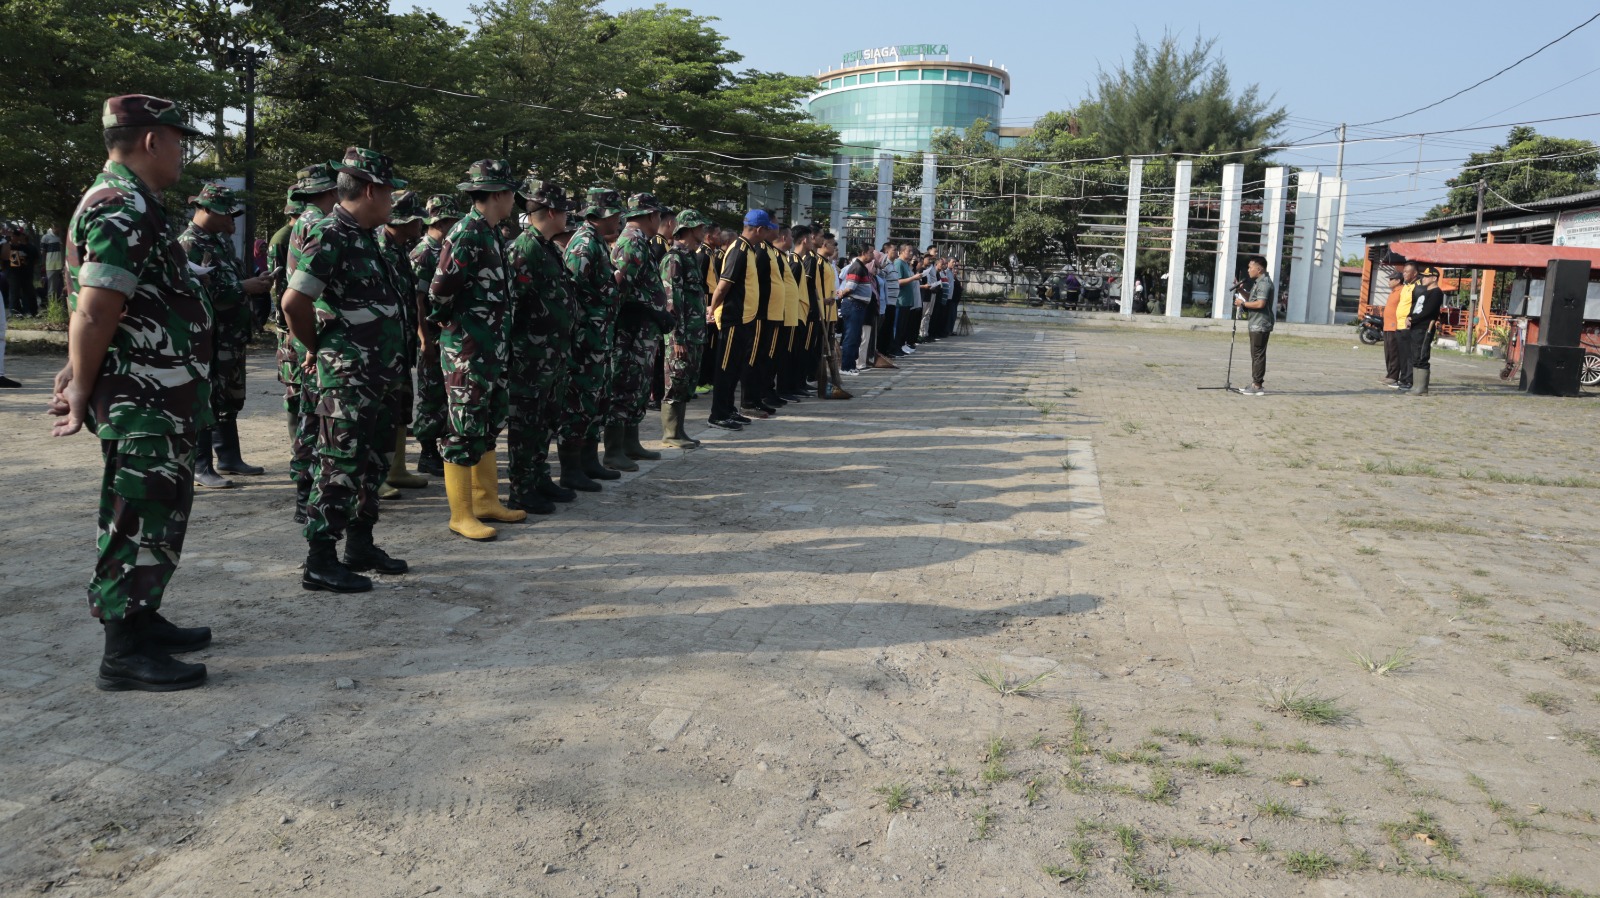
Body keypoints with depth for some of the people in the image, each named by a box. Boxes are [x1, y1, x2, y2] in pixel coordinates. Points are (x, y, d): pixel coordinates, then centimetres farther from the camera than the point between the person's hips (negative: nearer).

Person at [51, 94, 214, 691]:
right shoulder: (123, 208, -16)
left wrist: (80, 374, 13)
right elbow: (94, 312, -22)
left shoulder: (128, 203, 18)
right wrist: (82, 391, -14)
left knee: (157, 517, 18)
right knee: (140, 522, -3)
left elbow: (95, 312, 20)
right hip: (145, 404, -10)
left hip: (159, 402, 10)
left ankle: (143, 623, 31)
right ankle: (125, 653, 5)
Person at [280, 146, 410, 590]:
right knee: (341, 467, -4)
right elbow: (294, 302, -21)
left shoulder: (365, 236, 13)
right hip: (346, 376, -9)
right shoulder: (329, 236, -15)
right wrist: (318, 349, -7)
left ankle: (360, 546, 28)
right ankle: (319, 562, 4)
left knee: (372, 462, 16)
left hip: (378, 375, 9)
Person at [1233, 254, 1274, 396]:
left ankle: (1257, 385, -6)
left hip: (1261, 325, -11)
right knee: (1255, 355, 13)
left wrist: (1243, 303, -14)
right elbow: (1252, 299, 26)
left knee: (1258, 355, -8)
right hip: (1256, 325, 11)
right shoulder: (1258, 282, 18)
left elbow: (1260, 303, -25)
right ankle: (1255, 383, 19)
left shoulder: (1264, 283, -15)